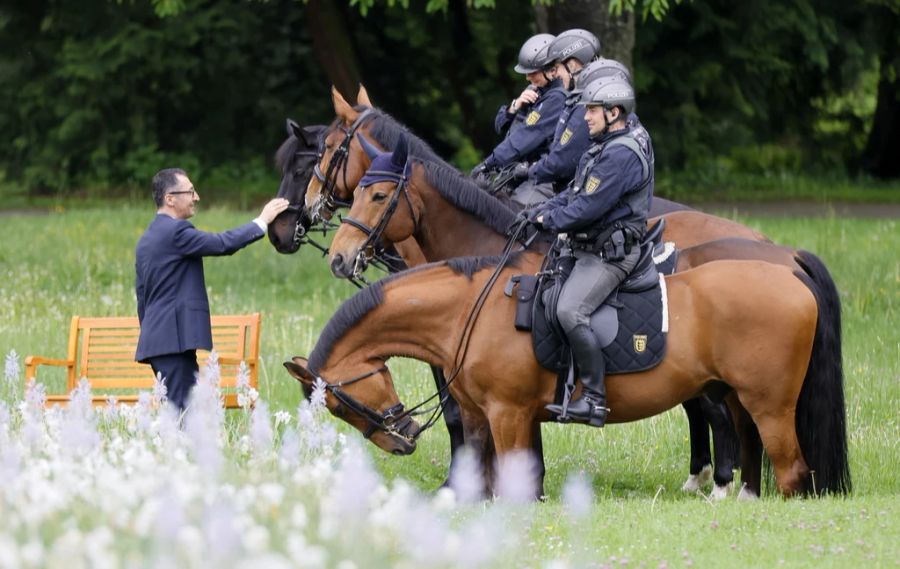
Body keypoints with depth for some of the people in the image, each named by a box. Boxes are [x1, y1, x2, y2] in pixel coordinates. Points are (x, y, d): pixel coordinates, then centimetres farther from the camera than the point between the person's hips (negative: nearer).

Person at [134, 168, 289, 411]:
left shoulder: (146, 239, 19)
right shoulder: (176, 231, -12)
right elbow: (222, 244, -17)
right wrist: (262, 221, -7)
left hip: (155, 336, 10)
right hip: (175, 338, -10)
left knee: (175, 409, 9)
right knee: (183, 410, -12)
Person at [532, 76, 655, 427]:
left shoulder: (622, 154, -17)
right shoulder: (601, 150, 17)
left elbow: (589, 207, -21)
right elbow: (573, 194, 18)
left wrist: (550, 221, -9)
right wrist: (540, 214, 3)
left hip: (609, 253, -11)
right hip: (589, 249, 11)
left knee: (570, 311, -25)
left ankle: (594, 399, -23)